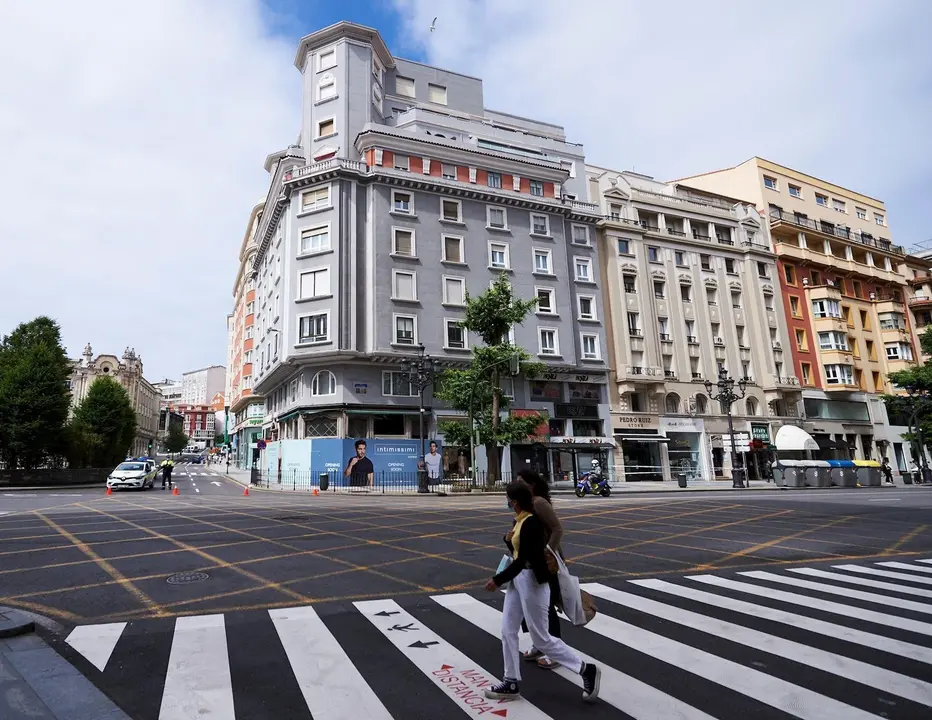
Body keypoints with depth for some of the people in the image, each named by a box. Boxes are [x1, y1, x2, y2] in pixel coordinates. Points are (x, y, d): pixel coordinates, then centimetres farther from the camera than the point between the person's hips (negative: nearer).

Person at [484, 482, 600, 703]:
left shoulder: (531, 523, -24)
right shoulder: (520, 520, 7)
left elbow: (522, 561, -24)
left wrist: (497, 580, -18)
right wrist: (509, 539, 2)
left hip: (532, 581, -10)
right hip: (518, 578, 10)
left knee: (541, 638, 2)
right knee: (507, 631, 12)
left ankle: (587, 670, 16)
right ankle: (511, 683, 25)